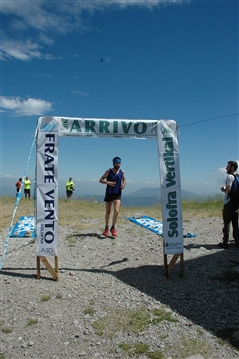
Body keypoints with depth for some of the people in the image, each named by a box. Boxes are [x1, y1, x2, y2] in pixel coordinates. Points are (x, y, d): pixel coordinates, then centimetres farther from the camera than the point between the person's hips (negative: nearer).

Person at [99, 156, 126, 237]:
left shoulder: (122, 172, 2)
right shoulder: (108, 171, -5)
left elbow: (124, 179, 20)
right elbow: (100, 180, -4)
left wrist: (124, 184, -2)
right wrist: (108, 182, -22)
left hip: (118, 194, 1)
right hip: (109, 194, -1)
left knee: (116, 211, -16)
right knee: (108, 212, 9)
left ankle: (113, 228, 4)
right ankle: (106, 228, 30)